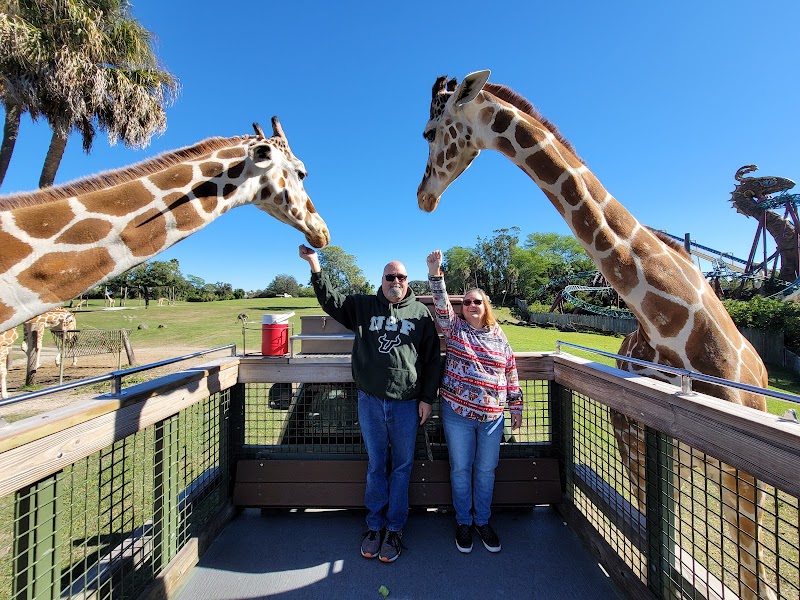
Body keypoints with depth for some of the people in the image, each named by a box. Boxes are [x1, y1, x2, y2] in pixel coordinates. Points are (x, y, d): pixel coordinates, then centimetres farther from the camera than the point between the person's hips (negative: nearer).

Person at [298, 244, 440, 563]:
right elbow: (331, 299, 0)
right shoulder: (364, 306, 5)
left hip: (406, 404, 0)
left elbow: (432, 359, 2)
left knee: (401, 466, 13)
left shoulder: (420, 312, 1)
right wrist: (315, 265, -12)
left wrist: (427, 398, -1)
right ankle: (375, 525, 36)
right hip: (370, 401, 1)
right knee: (376, 464, 17)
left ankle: (394, 528, 33)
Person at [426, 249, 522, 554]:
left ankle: (483, 521, 38)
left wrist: (516, 406, 10)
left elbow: (511, 372, 8)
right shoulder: (455, 328, -1)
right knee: (461, 469, 13)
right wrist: (435, 274, -28)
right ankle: (463, 522, 35)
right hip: (458, 414, -2)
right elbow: (441, 307, -17)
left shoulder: (498, 335, 4)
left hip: (492, 416, 2)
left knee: (486, 470, 16)